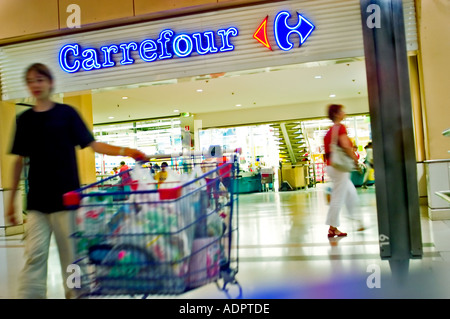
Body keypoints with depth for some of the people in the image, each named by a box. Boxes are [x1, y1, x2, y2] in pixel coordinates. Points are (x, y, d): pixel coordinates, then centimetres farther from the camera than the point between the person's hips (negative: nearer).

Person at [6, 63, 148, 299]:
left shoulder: (67, 113, 1)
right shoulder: (24, 120, 9)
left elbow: (93, 144, -5)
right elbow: (19, 160, 13)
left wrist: (124, 151, -21)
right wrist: (11, 199, 13)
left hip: (66, 198, -2)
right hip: (36, 202, 3)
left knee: (71, 255, 5)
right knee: (35, 255, 1)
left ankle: (74, 294, 19)